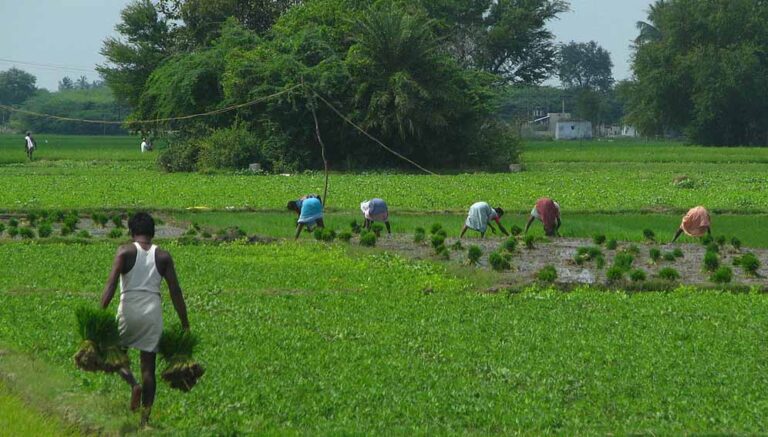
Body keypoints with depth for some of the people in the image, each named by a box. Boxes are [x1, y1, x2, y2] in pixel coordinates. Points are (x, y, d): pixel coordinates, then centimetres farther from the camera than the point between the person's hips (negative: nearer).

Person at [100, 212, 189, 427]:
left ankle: (133, 384, -12)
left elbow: (111, 283, -11)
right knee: (148, 366, 8)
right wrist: (185, 324, 8)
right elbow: (175, 291, 4)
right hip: (153, 312, 2)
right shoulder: (163, 256, 6)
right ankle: (145, 416, 3)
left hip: (129, 310, -2)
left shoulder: (125, 251, -1)